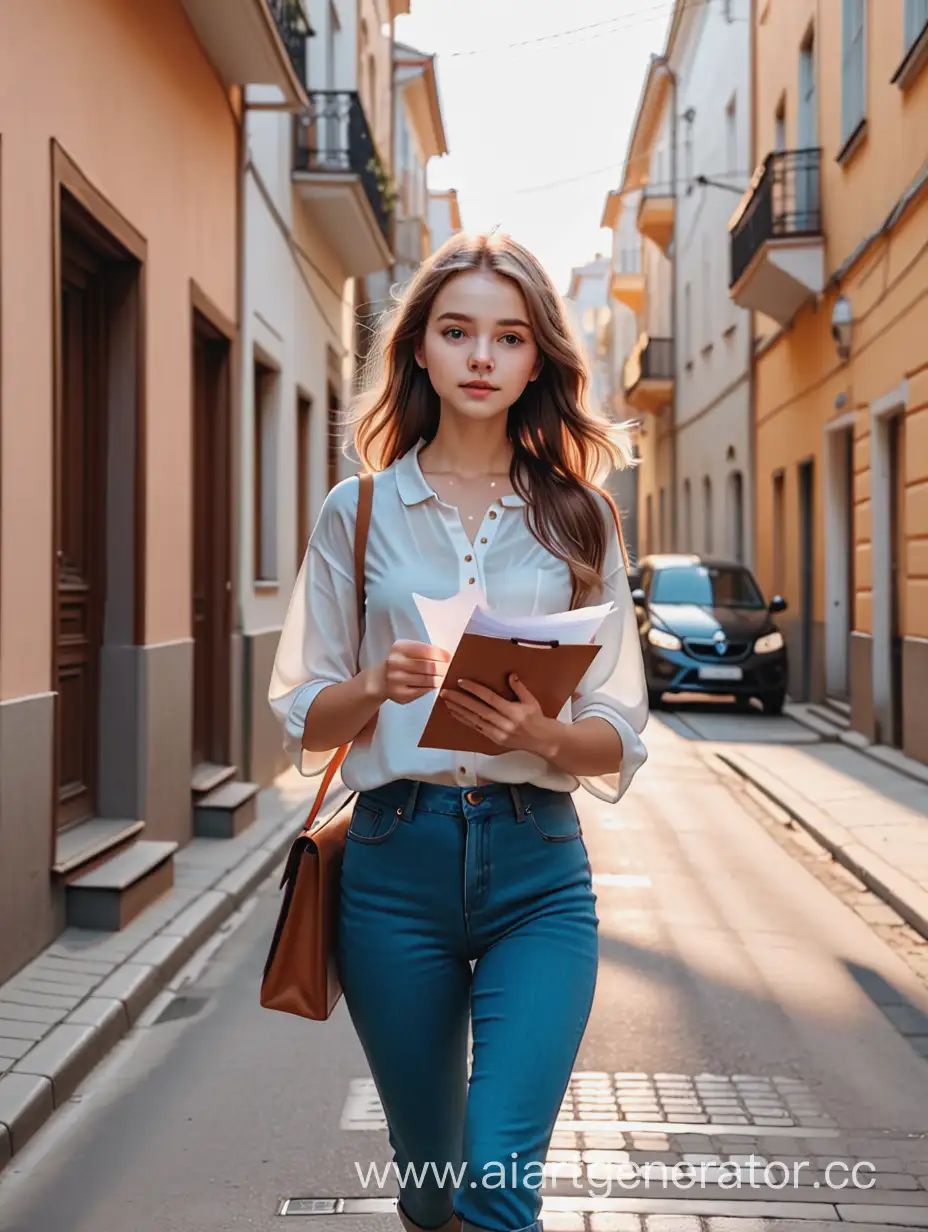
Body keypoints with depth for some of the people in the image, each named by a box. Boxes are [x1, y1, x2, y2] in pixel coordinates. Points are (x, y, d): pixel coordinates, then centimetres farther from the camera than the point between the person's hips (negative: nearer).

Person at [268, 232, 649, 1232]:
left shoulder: (577, 518, 5)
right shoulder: (358, 512, 5)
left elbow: (619, 737, 4)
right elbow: (301, 717, 6)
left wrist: (543, 735, -17)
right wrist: (377, 687, -15)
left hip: (538, 868, 0)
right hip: (397, 859, 1)